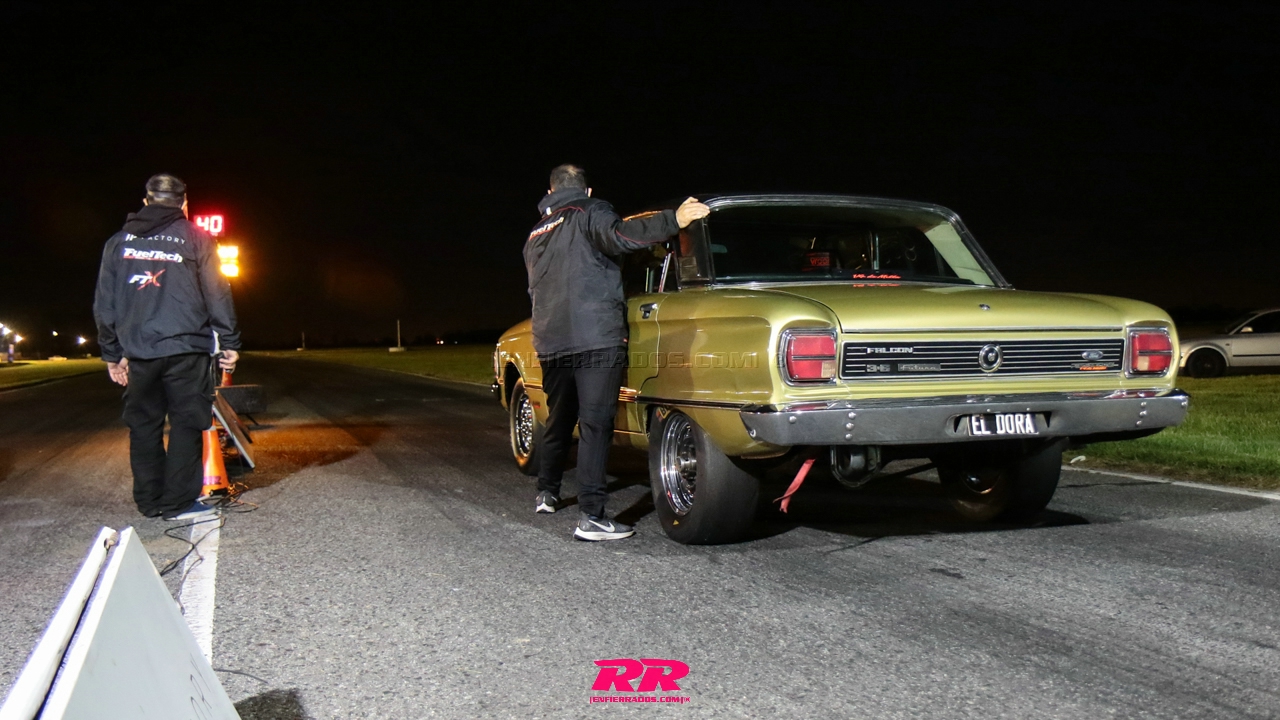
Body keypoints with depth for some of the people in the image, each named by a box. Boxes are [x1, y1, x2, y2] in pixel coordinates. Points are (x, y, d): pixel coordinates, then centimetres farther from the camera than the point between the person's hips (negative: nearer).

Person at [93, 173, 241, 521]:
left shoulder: (119, 241, 14)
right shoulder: (195, 238, 2)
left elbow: (104, 304, 15)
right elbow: (217, 295, -1)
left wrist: (112, 353, 20)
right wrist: (230, 343, 3)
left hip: (138, 352, 4)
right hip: (185, 349, -4)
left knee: (143, 426, 11)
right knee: (186, 423, 0)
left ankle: (149, 501, 16)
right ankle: (179, 502, -2)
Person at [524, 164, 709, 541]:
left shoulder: (536, 235, 24)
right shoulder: (589, 212, 1)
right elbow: (619, 235, -21)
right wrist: (674, 219, -28)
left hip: (550, 343, 7)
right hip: (596, 339, -7)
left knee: (558, 420, 22)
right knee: (595, 424, -9)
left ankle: (547, 494, 35)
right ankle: (591, 517, -13)